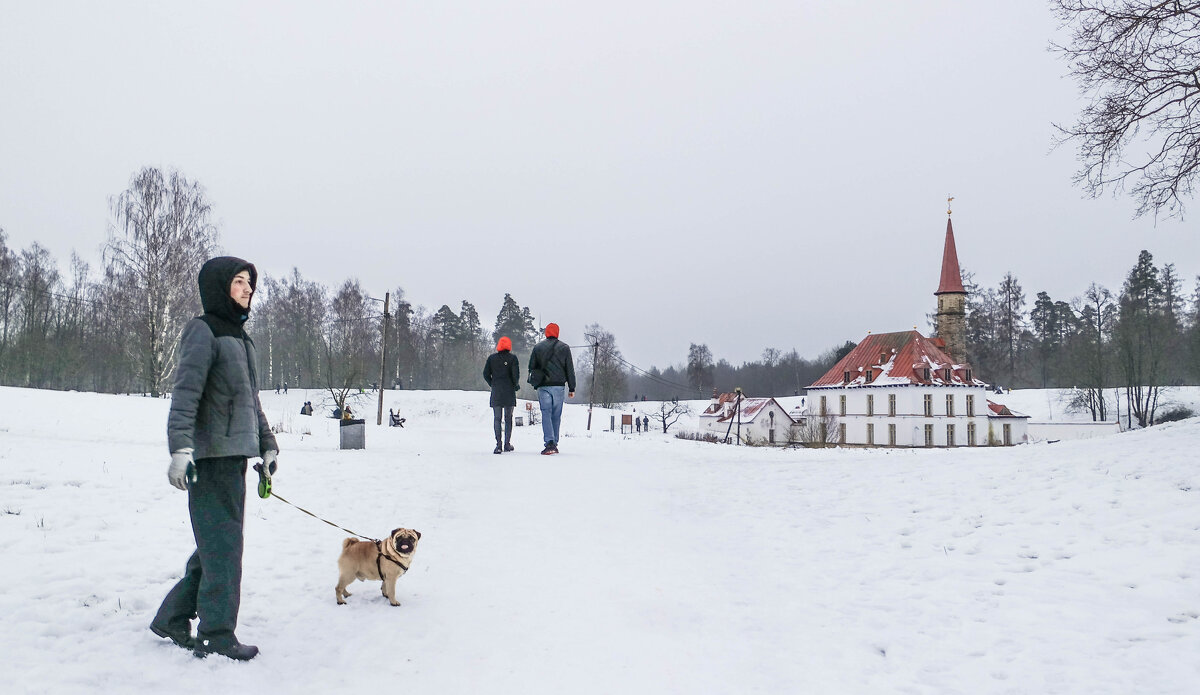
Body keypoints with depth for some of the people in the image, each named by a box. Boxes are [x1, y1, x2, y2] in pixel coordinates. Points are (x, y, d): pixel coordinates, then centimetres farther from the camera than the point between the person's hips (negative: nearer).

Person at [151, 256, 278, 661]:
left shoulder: (239, 337, 20)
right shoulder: (203, 331, -6)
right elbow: (185, 393, -17)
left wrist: (267, 445, 22)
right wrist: (180, 448, -26)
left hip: (235, 456, 9)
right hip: (212, 456, -9)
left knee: (218, 544, 13)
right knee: (222, 544, -6)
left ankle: (172, 620, 24)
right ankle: (217, 636, 1)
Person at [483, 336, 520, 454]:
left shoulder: (491, 358, 5)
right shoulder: (512, 358, -3)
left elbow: (486, 374, 4)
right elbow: (515, 374, -10)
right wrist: (516, 384, 7)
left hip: (496, 392, 1)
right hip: (509, 392, -1)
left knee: (497, 418, 1)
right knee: (508, 418, 9)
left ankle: (498, 444, -10)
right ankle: (507, 444, 10)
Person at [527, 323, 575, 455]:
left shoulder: (537, 347, 6)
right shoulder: (564, 347, 5)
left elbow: (531, 367, 7)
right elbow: (570, 369, 5)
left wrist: (535, 383, 16)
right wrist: (572, 388, 8)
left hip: (543, 387, 0)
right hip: (559, 386, 1)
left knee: (546, 414, -3)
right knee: (556, 415, 8)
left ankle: (549, 443, -18)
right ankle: (554, 444, 11)